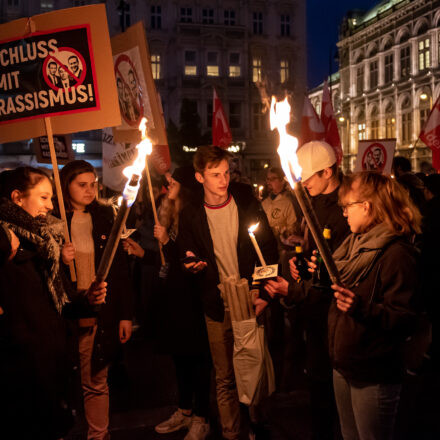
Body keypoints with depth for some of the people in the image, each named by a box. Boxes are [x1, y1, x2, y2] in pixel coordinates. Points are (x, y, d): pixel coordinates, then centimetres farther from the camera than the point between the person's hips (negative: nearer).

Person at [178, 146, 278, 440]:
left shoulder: (247, 202, 0)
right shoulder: (191, 216, -1)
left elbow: (269, 246, 4)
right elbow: (188, 263, 6)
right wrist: (193, 265, -18)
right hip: (218, 308, 0)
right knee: (225, 378, 8)